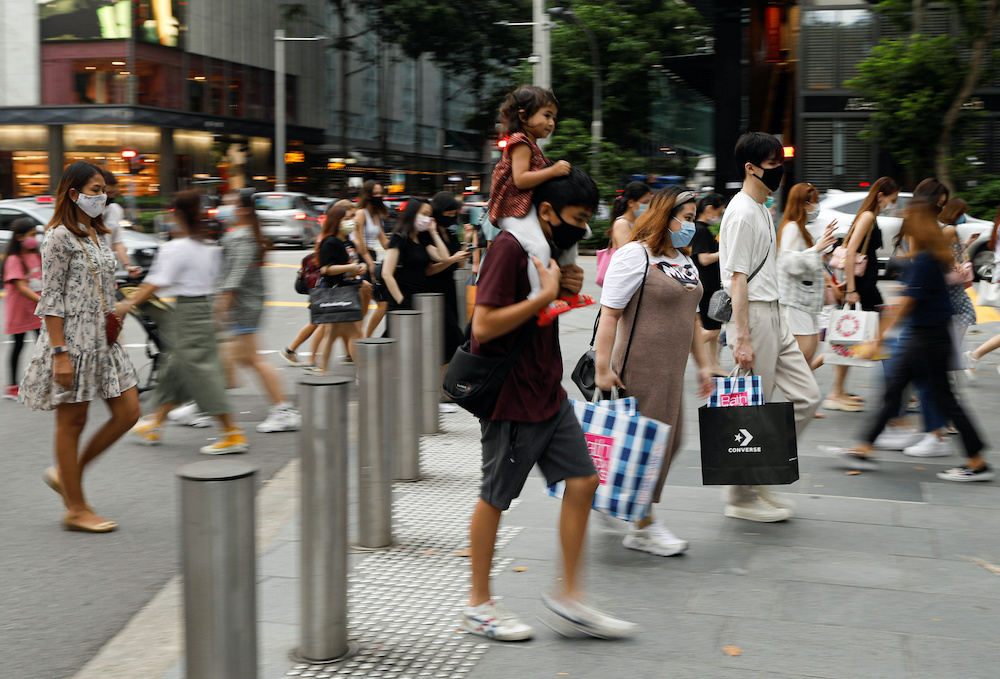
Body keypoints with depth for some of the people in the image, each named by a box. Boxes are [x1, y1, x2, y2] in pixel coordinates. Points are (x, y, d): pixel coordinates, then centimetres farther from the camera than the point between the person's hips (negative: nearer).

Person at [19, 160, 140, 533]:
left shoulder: (96, 235, 14)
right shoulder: (60, 237, -11)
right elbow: (51, 299, -15)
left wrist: (115, 309, 8)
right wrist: (60, 353, -19)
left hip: (102, 339, 9)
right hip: (72, 337, -9)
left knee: (128, 412, 5)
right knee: (72, 422, 1)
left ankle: (67, 473, 21)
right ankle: (76, 509, 11)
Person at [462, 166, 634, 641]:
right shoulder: (510, 248, -18)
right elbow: (484, 325, -24)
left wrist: (566, 291, 4)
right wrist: (546, 294, -22)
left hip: (549, 395, 9)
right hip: (510, 401, -9)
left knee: (582, 482, 5)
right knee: (495, 498, 4)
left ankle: (568, 599, 14)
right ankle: (478, 606, 19)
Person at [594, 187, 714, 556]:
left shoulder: (686, 262, 17)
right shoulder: (635, 255, -11)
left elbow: (691, 318, 24)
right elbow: (609, 314, -15)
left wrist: (703, 364, 20)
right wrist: (603, 368, -19)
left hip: (672, 371, 9)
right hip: (640, 367, -9)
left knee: (669, 441, 9)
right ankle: (642, 527, 8)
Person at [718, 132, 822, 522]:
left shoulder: (763, 209, 17)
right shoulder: (742, 213, -14)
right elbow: (738, 278, -18)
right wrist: (743, 338, -22)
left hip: (773, 315, 10)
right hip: (753, 315, -10)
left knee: (806, 396, 8)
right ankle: (741, 497, 8)